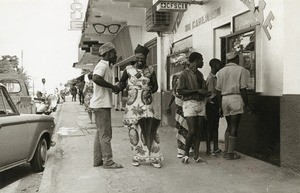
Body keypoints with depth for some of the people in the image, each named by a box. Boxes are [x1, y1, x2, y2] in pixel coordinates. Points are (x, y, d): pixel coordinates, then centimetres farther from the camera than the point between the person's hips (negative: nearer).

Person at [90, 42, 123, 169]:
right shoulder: (102, 65, -13)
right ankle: (108, 161, 1)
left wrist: (114, 88, 12)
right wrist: (112, 86, -23)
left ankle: (97, 160, 20)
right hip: (101, 105, -10)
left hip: (102, 104, 10)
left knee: (100, 133, 13)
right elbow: (96, 78, -32)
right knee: (105, 134, -5)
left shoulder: (106, 66, 19)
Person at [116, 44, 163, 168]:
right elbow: (121, 82, 14)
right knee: (134, 131, 3)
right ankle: (136, 157, 16)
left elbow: (156, 85, 10)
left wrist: (151, 90, -10)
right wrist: (121, 86, -7)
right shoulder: (129, 69, 4)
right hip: (132, 105, 0)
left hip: (147, 104, 0)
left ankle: (154, 158, 3)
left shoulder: (150, 70, 7)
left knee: (150, 129, -6)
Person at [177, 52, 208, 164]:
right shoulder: (185, 74, -6)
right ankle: (186, 153, 8)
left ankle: (196, 156, 12)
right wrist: (197, 91, -16)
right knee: (192, 131, -12)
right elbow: (180, 91, -13)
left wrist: (205, 92, 8)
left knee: (199, 131, 5)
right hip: (190, 103, -7)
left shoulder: (200, 74, 17)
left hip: (201, 103, 7)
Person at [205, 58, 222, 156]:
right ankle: (208, 149, 4)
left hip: (215, 105, 9)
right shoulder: (210, 78, -13)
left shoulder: (215, 77, 16)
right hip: (211, 105, -9)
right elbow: (211, 94, -17)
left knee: (215, 127, 12)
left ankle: (216, 148, 20)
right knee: (210, 127, -3)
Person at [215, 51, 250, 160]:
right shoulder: (241, 70, 0)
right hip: (236, 98, -5)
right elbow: (243, 89, -6)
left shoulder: (221, 71, 13)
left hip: (224, 99, 5)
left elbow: (218, 91, 11)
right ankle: (230, 153, 1)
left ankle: (226, 150, 17)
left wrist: (220, 106, 15)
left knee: (229, 126, 17)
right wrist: (246, 104, 0)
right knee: (234, 127, -1)